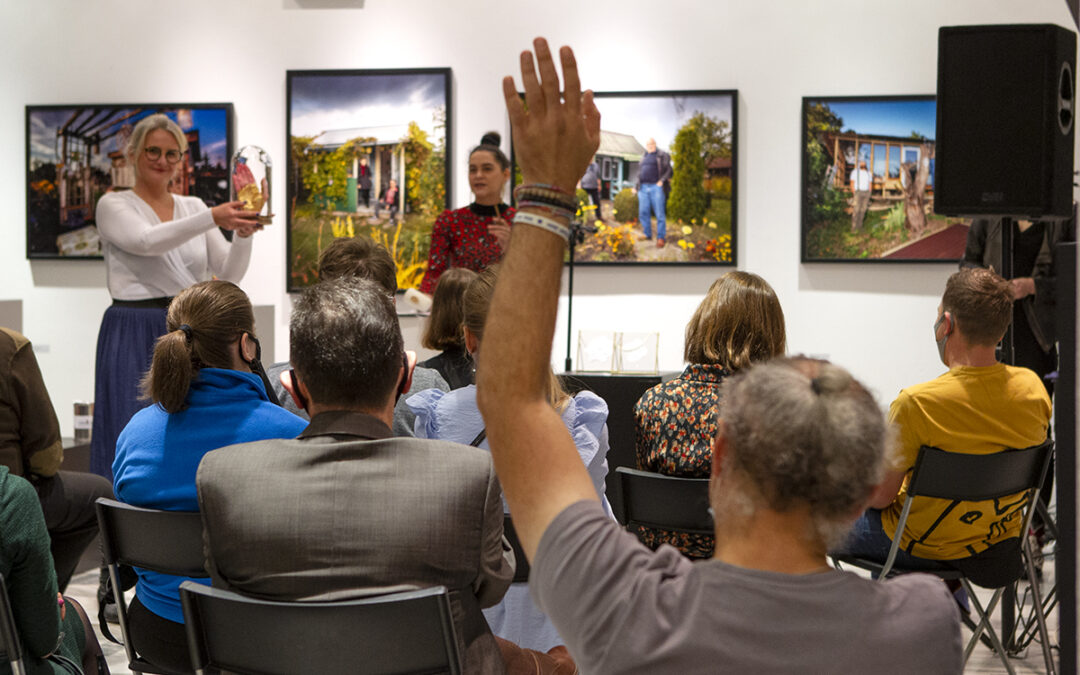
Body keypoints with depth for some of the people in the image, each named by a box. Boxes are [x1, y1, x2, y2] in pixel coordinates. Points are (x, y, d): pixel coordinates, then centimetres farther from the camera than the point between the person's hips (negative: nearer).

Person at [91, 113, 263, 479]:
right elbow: (148, 241, -22)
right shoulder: (113, 205, 0)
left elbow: (229, 273, 3)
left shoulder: (193, 207, 12)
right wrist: (212, 218, -34)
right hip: (135, 335, -4)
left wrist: (243, 233, -17)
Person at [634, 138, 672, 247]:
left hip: (656, 187, -5)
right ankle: (647, 235, 16)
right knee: (643, 213, 5)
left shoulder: (662, 156, 4)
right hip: (643, 188, 6)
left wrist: (662, 181, -14)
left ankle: (661, 238, -2)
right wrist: (636, 186, 19)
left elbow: (669, 171, -1)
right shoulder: (644, 157, 21)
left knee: (660, 213, -5)